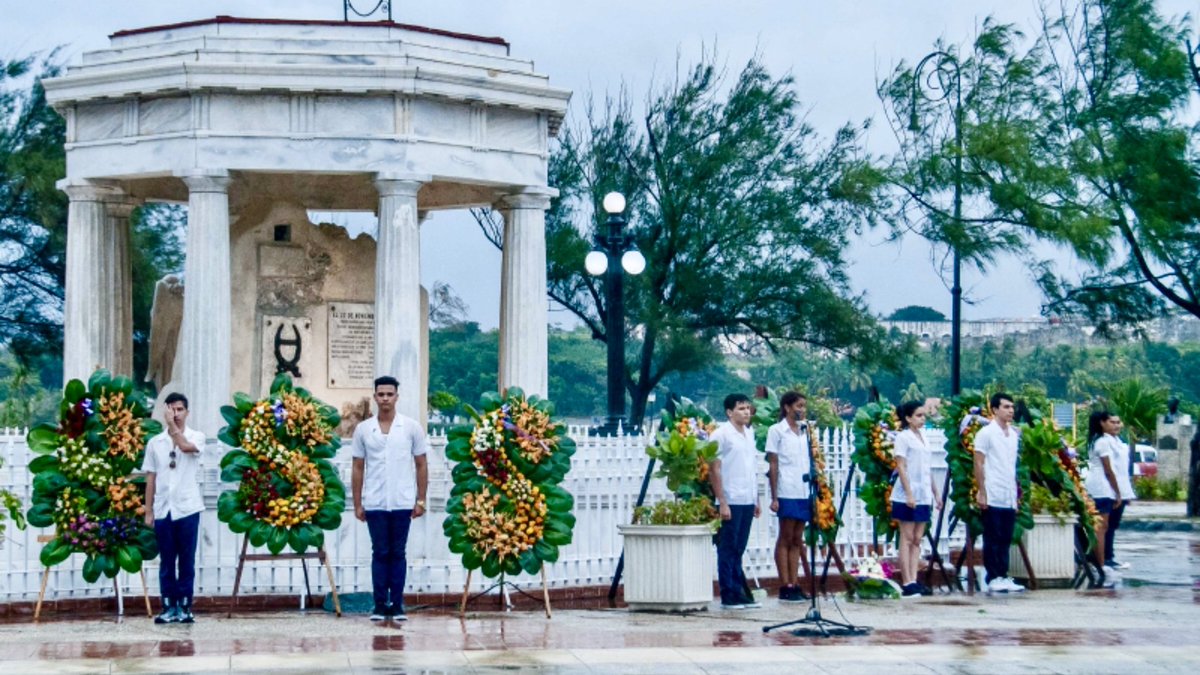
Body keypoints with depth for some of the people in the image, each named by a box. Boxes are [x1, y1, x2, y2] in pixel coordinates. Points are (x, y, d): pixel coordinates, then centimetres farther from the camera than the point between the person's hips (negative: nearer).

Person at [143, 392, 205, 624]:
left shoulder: (196, 436, 3)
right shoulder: (155, 443, 9)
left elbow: (186, 446, -23)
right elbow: (151, 479, 9)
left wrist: (172, 424, -14)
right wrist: (148, 511, 6)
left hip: (187, 508, -2)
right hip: (163, 509, 2)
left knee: (187, 560, 1)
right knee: (166, 561, 4)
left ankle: (185, 606, 6)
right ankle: (169, 607, 8)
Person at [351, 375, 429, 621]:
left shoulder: (412, 427, 1)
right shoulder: (363, 430, 4)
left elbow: (421, 465, 4)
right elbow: (358, 468, 7)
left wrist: (421, 500, -1)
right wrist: (357, 504, 3)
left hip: (403, 502, -1)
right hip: (374, 504, 1)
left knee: (398, 554, 4)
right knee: (380, 554, 4)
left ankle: (397, 605, 8)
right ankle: (380, 605, 8)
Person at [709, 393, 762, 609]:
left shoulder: (749, 433, 14)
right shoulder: (721, 434, -8)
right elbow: (714, 470, -10)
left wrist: (756, 500, 17)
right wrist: (722, 502, -15)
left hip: (748, 501, 7)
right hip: (731, 501, -7)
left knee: (738, 550, 12)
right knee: (727, 549, 0)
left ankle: (740, 593, 15)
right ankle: (728, 595, 3)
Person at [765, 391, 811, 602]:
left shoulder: (805, 430, 14)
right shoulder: (777, 431, -1)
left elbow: (810, 461, 15)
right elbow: (773, 465, -4)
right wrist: (774, 497, -9)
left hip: (804, 492, 5)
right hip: (787, 492, -5)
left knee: (797, 539, 6)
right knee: (785, 538, -2)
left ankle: (795, 584, 7)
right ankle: (785, 586, -1)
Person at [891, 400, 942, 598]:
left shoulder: (923, 437, 14)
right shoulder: (903, 437, -7)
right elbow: (901, 467, -12)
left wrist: (935, 493, 17)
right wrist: (909, 494, -19)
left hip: (923, 496, 7)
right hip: (907, 497, -7)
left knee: (917, 540, 5)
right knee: (907, 538, -4)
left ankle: (914, 580, 5)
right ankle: (907, 583, -5)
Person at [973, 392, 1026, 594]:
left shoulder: (1014, 434, 15)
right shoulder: (986, 433, -5)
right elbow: (978, 464, -7)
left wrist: (1016, 495, 16)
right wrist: (981, 492, -12)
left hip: (1009, 499, 6)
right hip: (993, 498, -6)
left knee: (1006, 540, 7)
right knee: (993, 539, -2)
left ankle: (1003, 577, 11)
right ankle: (993, 579, 2)